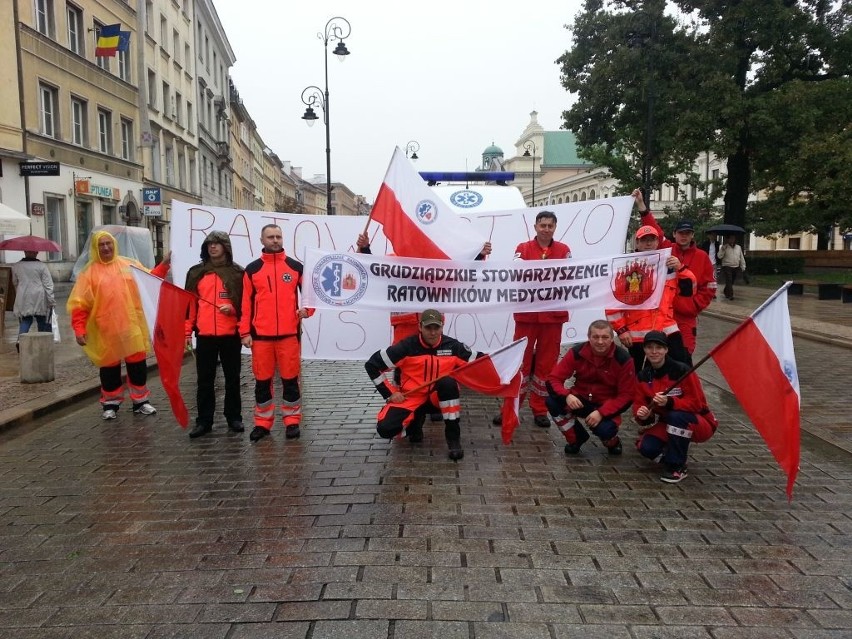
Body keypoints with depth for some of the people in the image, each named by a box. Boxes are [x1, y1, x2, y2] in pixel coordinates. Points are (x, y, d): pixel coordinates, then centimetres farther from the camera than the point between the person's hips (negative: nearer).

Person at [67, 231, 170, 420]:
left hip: (131, 325, 2)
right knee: (110, 366, 8)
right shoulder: (90, 272, -1)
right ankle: (111, 404, 22)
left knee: (137, 364, 7)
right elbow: (79, 304, -4)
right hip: (106, 329, -2)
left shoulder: (129, 264, 8)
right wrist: (79, 329, -12)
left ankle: (140, 401, 20)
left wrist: (164, 265, 3)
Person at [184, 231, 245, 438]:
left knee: (232, 378, 8)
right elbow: (189, 303, 8)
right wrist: (188, 330, 3)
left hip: (231, 334, -2)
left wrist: (232, 309, -15)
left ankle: (234, 418, 19)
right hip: (204, 335, 2)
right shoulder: (196, 272, 8)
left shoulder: (237, 272, 2)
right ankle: (204, 420, 15)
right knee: (205, 380, 7)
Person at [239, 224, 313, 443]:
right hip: (260, 335, 1)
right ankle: (262, 423, 19)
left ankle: (292, 421, 16)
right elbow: (246, 302, 5)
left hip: (289, 333, -1)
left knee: (290, 379, 4)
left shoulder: (296, 267, 5)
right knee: (262, 380, 8)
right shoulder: (252, 269, 6)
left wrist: (307, 309, -11)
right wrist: (245, 332, 0)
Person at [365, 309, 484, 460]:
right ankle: (414, 421, 13)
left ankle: (453, 437, -20)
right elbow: (372, 365, -8)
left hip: (439, 397, 1)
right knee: (385, 429, -23)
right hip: (410, 397, 0)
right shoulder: (407, 346, -14)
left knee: (448, 382, -34)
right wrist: (390, 393, -9)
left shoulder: (452, 346, -8)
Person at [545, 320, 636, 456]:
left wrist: (601, 412, -27)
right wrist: (567, 395, -34)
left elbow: (626, 395, -14)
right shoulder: (576, 352, -13)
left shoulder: (623, 359, -16)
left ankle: (613, 442, 9)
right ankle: (576, 438, 2)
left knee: (604, 429, -33)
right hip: (580, 400, 2)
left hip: (606, 406, -2)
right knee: (552, 401, -25)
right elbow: (553, 378, -13)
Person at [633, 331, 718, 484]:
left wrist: (669, 402, -37)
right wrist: (643, 415, -26)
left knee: (675, 417, -37)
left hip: (698, 424, -4)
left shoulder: (681, 371, -21)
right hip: (666, 425, 4)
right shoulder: (643, 376, -3)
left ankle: (677, 466, -19)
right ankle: (674, 453, 10)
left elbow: (696, 403, -21)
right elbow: (639, 404, -2)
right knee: (646, 447, -23)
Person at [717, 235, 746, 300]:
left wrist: (743, 267, 11)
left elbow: (742, 258, 14)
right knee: (729, 281, -11)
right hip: (727, 267, -5)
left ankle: (725, 291, 34)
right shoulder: (724, 247, -2)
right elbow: (720, 256, -13)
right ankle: (730, 295, -10)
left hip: (736, 267, 5)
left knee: (731, 282, 13)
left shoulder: (739, 247, 11)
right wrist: (723, 248, -24)